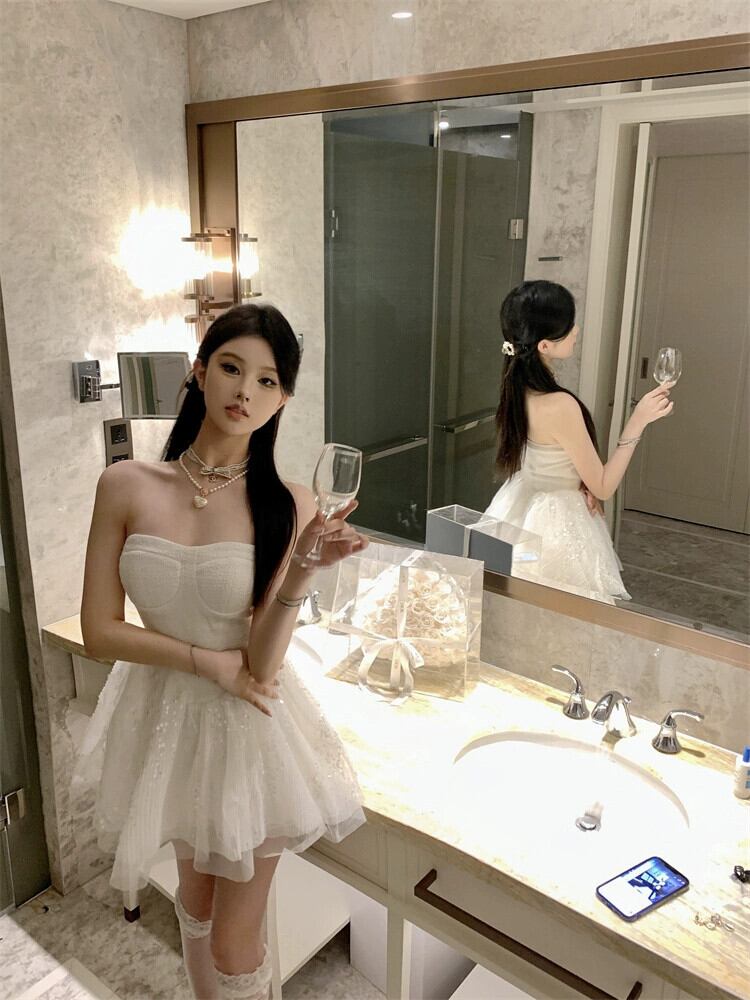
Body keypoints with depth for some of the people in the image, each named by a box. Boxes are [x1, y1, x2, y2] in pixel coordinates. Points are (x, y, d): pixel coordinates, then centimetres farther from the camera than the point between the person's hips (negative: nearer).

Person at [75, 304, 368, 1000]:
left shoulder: (287, 505, -15)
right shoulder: (127, 486, -11)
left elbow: (262, 662, -19)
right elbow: (99, 631, -8)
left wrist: (304, 565, -32)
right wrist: (209, 661, -14)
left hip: (248, 727, -2)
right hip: (167, 715, 2)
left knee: (234, 944, 13)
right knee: (196, 896, 27)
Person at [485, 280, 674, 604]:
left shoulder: (517, 386, -5)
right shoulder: (560, 406, -29)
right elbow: (603, 487, -18)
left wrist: (579, 483, -3)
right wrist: (638, 421, -18)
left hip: (517, 510, 8)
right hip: (555, 525, -8)